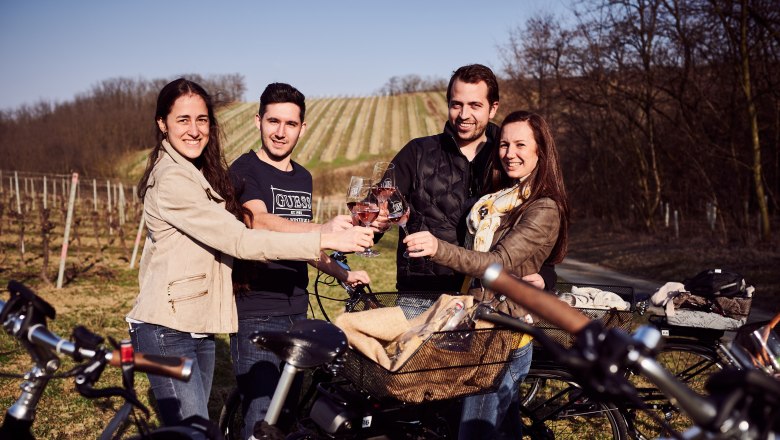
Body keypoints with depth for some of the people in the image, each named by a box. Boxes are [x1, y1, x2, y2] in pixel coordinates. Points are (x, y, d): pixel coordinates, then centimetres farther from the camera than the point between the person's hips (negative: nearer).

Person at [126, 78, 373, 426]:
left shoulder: (202, 173, 15)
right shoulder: (171, 179, -17)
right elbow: (238, 240, -22)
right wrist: (326, 240, -23)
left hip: (199, 328, 9)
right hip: (168, 331, -9)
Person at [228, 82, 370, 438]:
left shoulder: (303, 177, 14)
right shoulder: (246, 169, -9)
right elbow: (259, 222, -28)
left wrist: (342, 273, 14)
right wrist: (324, 229, -41)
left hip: (296, 311, 7)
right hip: (257, 312, -7)